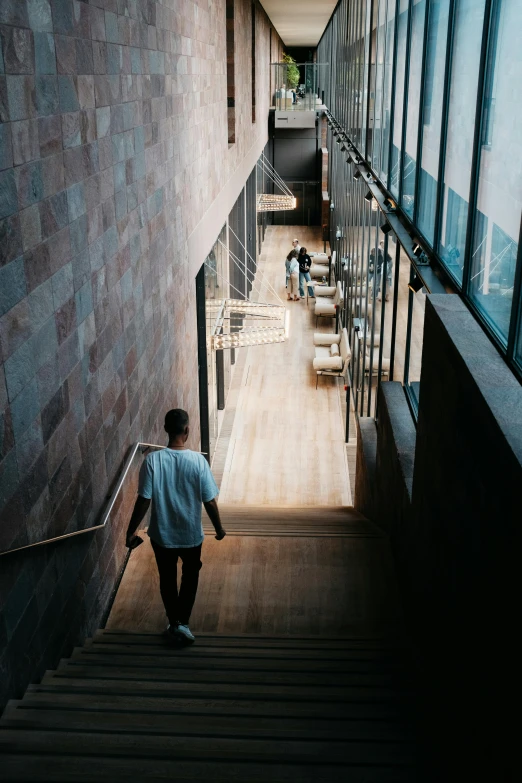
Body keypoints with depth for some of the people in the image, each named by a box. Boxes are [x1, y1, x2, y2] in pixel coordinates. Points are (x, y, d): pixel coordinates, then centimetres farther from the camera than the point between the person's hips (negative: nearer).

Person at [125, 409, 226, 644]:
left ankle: (174, 623, 34)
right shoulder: (198, 461, -19)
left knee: (167, 578, 23)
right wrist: (219, 528, 5)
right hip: (191, 534, 0)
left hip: (161, 534, 1)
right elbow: (210, 502, -12)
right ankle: (182, 623, 23)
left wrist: (131, 531, -2)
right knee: (190, 576, 25)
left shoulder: (152, 460, -18)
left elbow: (144, 500, -15)